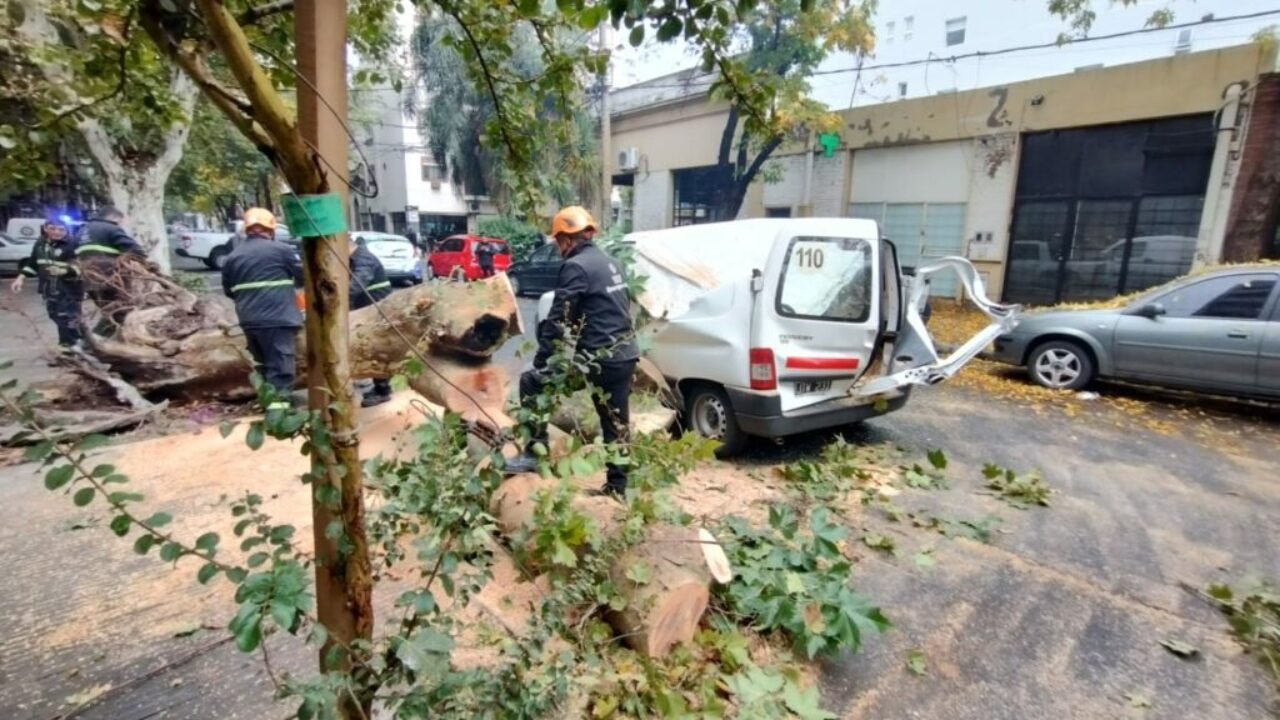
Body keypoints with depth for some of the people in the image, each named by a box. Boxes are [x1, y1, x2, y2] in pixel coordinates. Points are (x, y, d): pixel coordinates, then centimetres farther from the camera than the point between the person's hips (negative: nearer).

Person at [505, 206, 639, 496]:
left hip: (599, 359, -8)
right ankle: (617, 488, 25)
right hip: (625, 356, 9)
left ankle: (535, 452, 6)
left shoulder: (576, 266, -11)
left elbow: (558, 321, -15)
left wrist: (539, 363, -9)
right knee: (617, 425, 16)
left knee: (531, 383, 5)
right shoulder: (609, 262, 17)